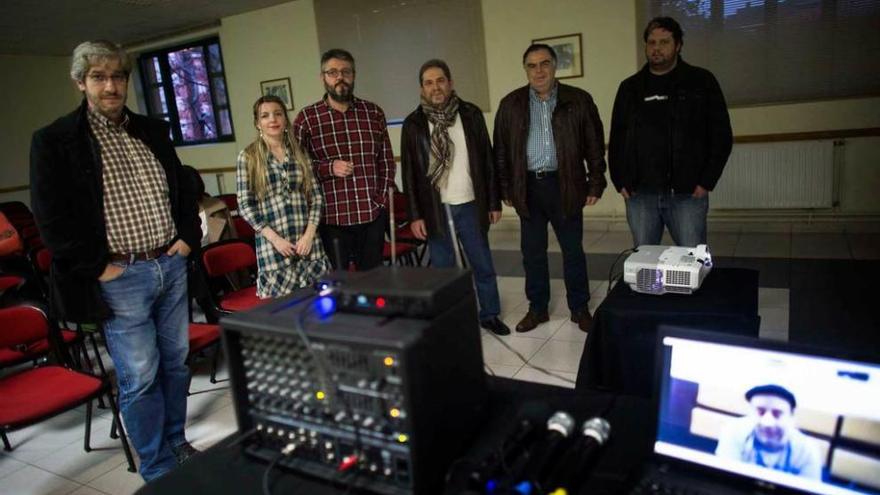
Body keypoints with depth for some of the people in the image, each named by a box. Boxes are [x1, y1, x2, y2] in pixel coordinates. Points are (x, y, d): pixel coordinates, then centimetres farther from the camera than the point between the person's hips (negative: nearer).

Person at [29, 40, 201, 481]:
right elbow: (52, 219, -9)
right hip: (120, 278, -5)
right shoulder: (54, 141, -5)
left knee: (175, 362, 15)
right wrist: (97, 267, -12)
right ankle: (159, 471, 19)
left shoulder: (153, 131, 11)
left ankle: (176, 443, 35)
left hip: (171, 265, 6)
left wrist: (188, 237, 7)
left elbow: (183, 189, 18)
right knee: (139, 376, 3)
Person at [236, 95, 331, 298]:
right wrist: (274, 239, -12)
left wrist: (309, 234, -5)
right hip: (272, 243, -2)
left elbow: (316, 196, 7)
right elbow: (245, 205, -2)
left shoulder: (299, 152, 9)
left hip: (306, 240, 3)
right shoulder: (248, 157, 1)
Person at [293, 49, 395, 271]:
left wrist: (382, 198, 3)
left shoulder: (374, 112, 9)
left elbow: (387, 161, 13)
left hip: (373, 215, 3)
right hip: (332, 218, -2)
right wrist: (329, 168, -14)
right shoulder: (306, 118, 0)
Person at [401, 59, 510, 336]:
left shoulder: (471, 114, 2)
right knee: (443, 269, 8)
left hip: (470, 205, 1)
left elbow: (487, 160, 4)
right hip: (436, 209, -1)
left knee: (483, 265, 11)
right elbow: (409, 172, -1)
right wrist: (415, 215, -6)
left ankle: (490, 314, 28)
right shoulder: (413, 123, -1)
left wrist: (494, 202, 3)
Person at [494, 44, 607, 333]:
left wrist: (595, 184, -1)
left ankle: (579, 308, 23)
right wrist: (505, 188, 3)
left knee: (573, 250, 8)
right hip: (528, 187, 2)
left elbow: (595, 145, 3)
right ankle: (537, 308, 24)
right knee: (532, 252, 9)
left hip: (564, 185, -1)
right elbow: (501, 150, 6)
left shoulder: (579, 100, 1)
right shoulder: (511, 104, 4)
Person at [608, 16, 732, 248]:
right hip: (639, 194, 2)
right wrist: (620, 182, 4)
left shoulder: (701, 81, 5)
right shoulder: (630, 88, 13)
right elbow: (617, 139, 14)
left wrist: (706, 182, -6)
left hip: (687, 193, -2)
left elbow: (721, 135, 2)